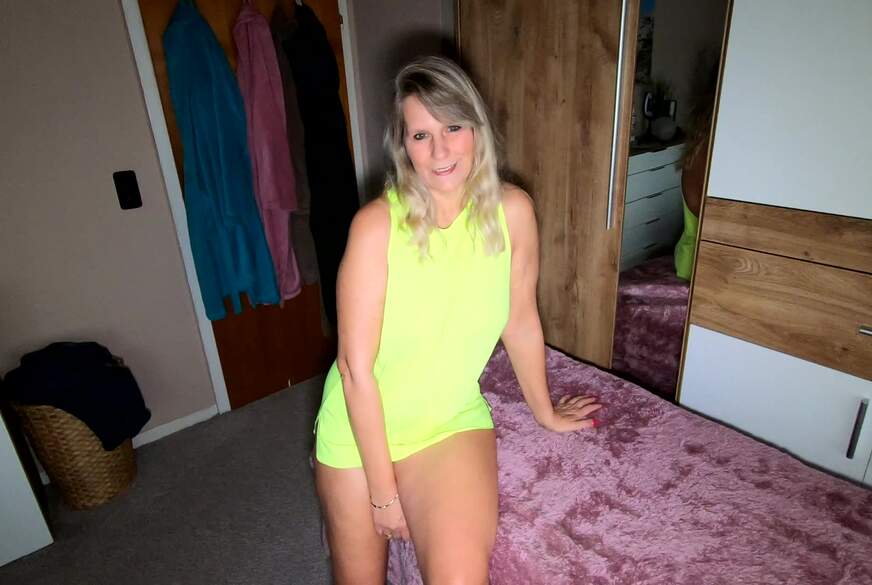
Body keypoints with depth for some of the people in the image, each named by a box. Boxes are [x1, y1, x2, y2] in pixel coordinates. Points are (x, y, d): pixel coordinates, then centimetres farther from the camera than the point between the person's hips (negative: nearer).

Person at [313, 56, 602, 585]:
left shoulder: (513, 210, -13)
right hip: (361, 427, -1)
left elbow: (522, 322, 0)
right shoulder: (377, 224, -22)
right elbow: (357, 368, -19)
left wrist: (545, 412, 12)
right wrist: (383, 490, -13)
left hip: (453, 420, 1)